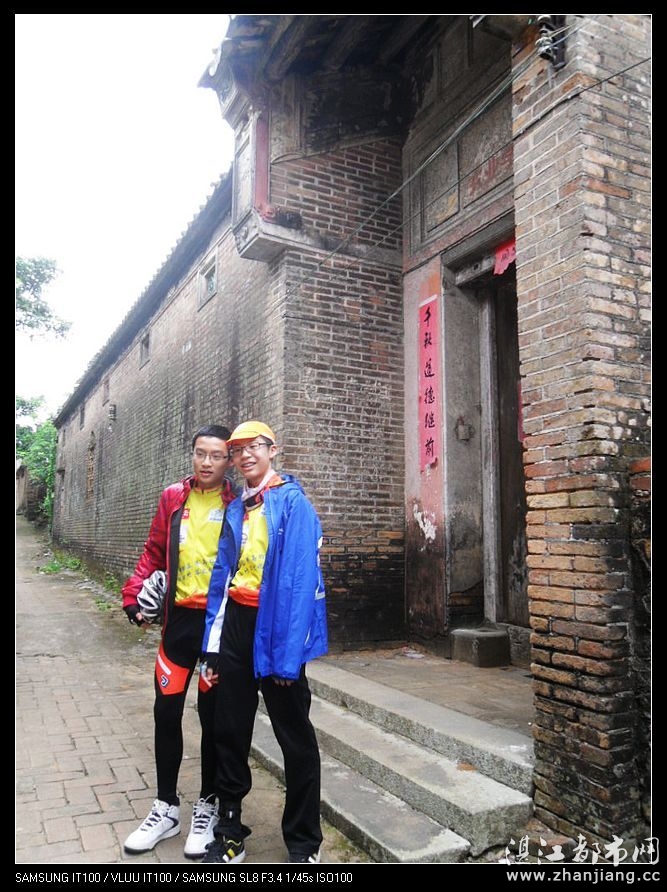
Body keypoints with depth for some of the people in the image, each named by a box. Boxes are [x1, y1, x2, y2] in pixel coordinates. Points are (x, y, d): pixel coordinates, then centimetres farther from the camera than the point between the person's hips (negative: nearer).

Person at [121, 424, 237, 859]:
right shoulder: (173, 498, 5)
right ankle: (166, 806, 29)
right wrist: (136, 595, -1)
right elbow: (154, 553, 10)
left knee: (213, 715, 8)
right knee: (166, 711, 10)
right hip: (179, 618, 4)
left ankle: (208, 805, 28)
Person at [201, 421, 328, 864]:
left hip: (275, 626, -6)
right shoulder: (236, 510, 10)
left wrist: (287, 654, -20)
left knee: (296, 737, 9)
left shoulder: (292, 502, -11)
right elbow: (222, 576, 10)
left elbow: (301, 580, -17)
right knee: (229, 731, 16)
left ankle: (305, 843, 28)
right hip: (236, 624, 7)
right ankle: (230, 831, 36)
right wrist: (213, 645, 6)